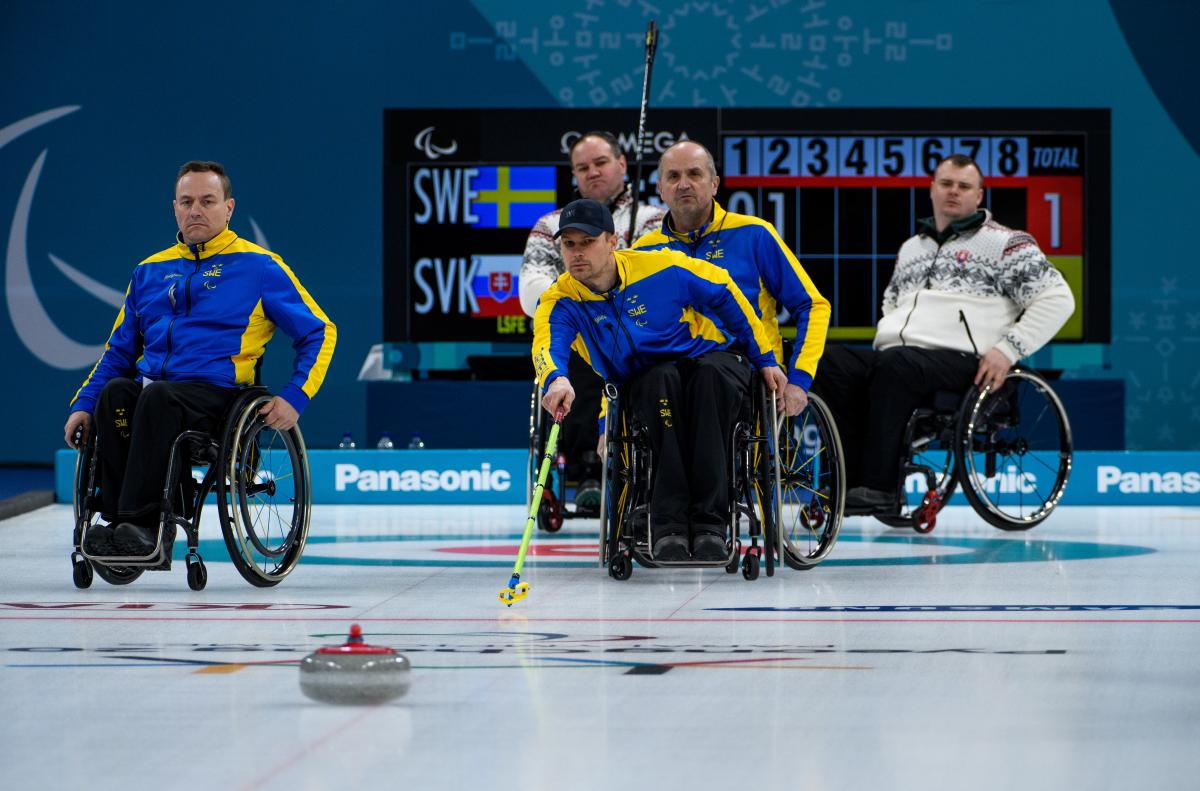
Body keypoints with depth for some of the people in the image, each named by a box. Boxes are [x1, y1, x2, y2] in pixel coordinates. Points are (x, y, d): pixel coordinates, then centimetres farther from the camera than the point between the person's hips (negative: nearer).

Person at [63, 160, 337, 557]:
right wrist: (82, 406, 9)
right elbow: (118, 351, 25)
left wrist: (295, 396, -6)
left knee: (158, 398, -37)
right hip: (150, 387, 4)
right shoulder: (150, 271, 22)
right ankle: (117, 522, -34)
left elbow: (319, 332, 8)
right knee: (113, 392, -31)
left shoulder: (259, 266, 8)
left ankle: (141, 522, -41)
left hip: (216, 392, -4)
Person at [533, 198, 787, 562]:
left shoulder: (661, 267, -14)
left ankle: (709, 522, -41)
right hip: (647, 386, 1)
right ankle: (669, 525, -39)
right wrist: (556, 379, -55)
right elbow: (547, 346, -31)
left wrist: (765, 359, 0)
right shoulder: (561, 301, -10)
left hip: (710, 359, -1)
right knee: (662, 379, -36)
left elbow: (725, 292, -2)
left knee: (710, 374, -37)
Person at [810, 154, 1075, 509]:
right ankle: (852, 478, -27)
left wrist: (1007, 349, -9)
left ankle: (878, 486, -38)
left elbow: (1057, 300, 0)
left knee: (896, 365, -38)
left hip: (961, 360, -6)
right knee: (831, 361, -23)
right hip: (897, 353, 6)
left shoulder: (1004, 243, 7)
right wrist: (887, 335, 17)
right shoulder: (912, 247, 28)